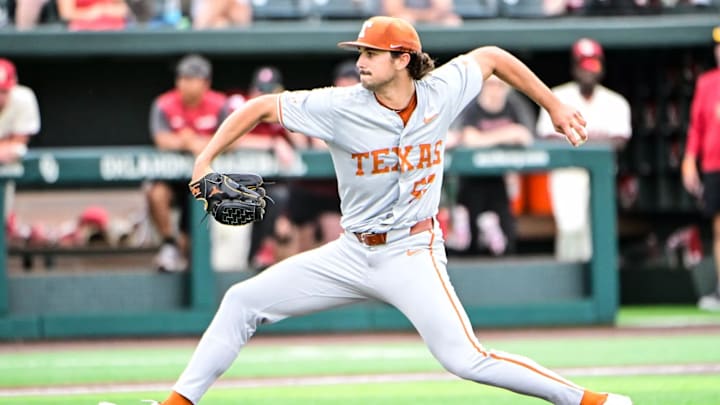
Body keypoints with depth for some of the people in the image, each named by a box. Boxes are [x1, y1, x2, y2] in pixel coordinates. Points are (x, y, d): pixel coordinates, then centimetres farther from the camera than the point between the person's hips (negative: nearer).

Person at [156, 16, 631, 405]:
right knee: (243, 301, -2)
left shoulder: (441, 93, -8)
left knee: (466, 359, -19)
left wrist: (554, 105, 12)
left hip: (412, 254, -3)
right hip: (352, 254, 3)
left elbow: (491, 57, 10)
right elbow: (263, 107, -6)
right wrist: (204, 163, -13)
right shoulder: (341, 107, -11)